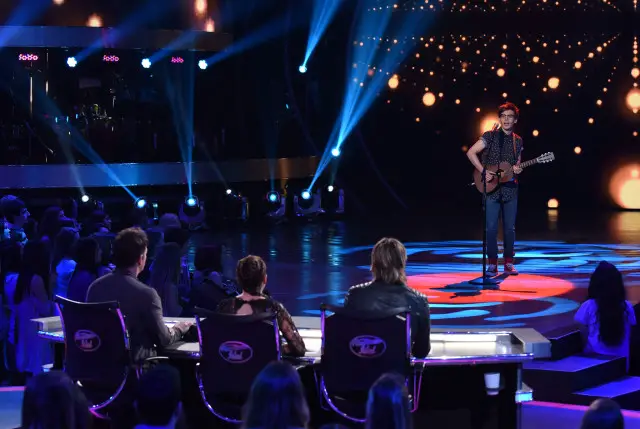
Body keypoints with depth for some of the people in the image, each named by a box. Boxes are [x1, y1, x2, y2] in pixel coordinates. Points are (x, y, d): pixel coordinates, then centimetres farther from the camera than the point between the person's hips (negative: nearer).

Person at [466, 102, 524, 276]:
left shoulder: (518, 141, 11)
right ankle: (492, 264, 4)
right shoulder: (491, 136, -3)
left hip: (510, 189, 4)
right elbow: (470, 153, -8)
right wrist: (483, 172, -14)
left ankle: (509, 263, 16)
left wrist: (517, 170, -4)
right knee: (491, 228, -4)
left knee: (510, 228, 6)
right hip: (491, 189, -4)